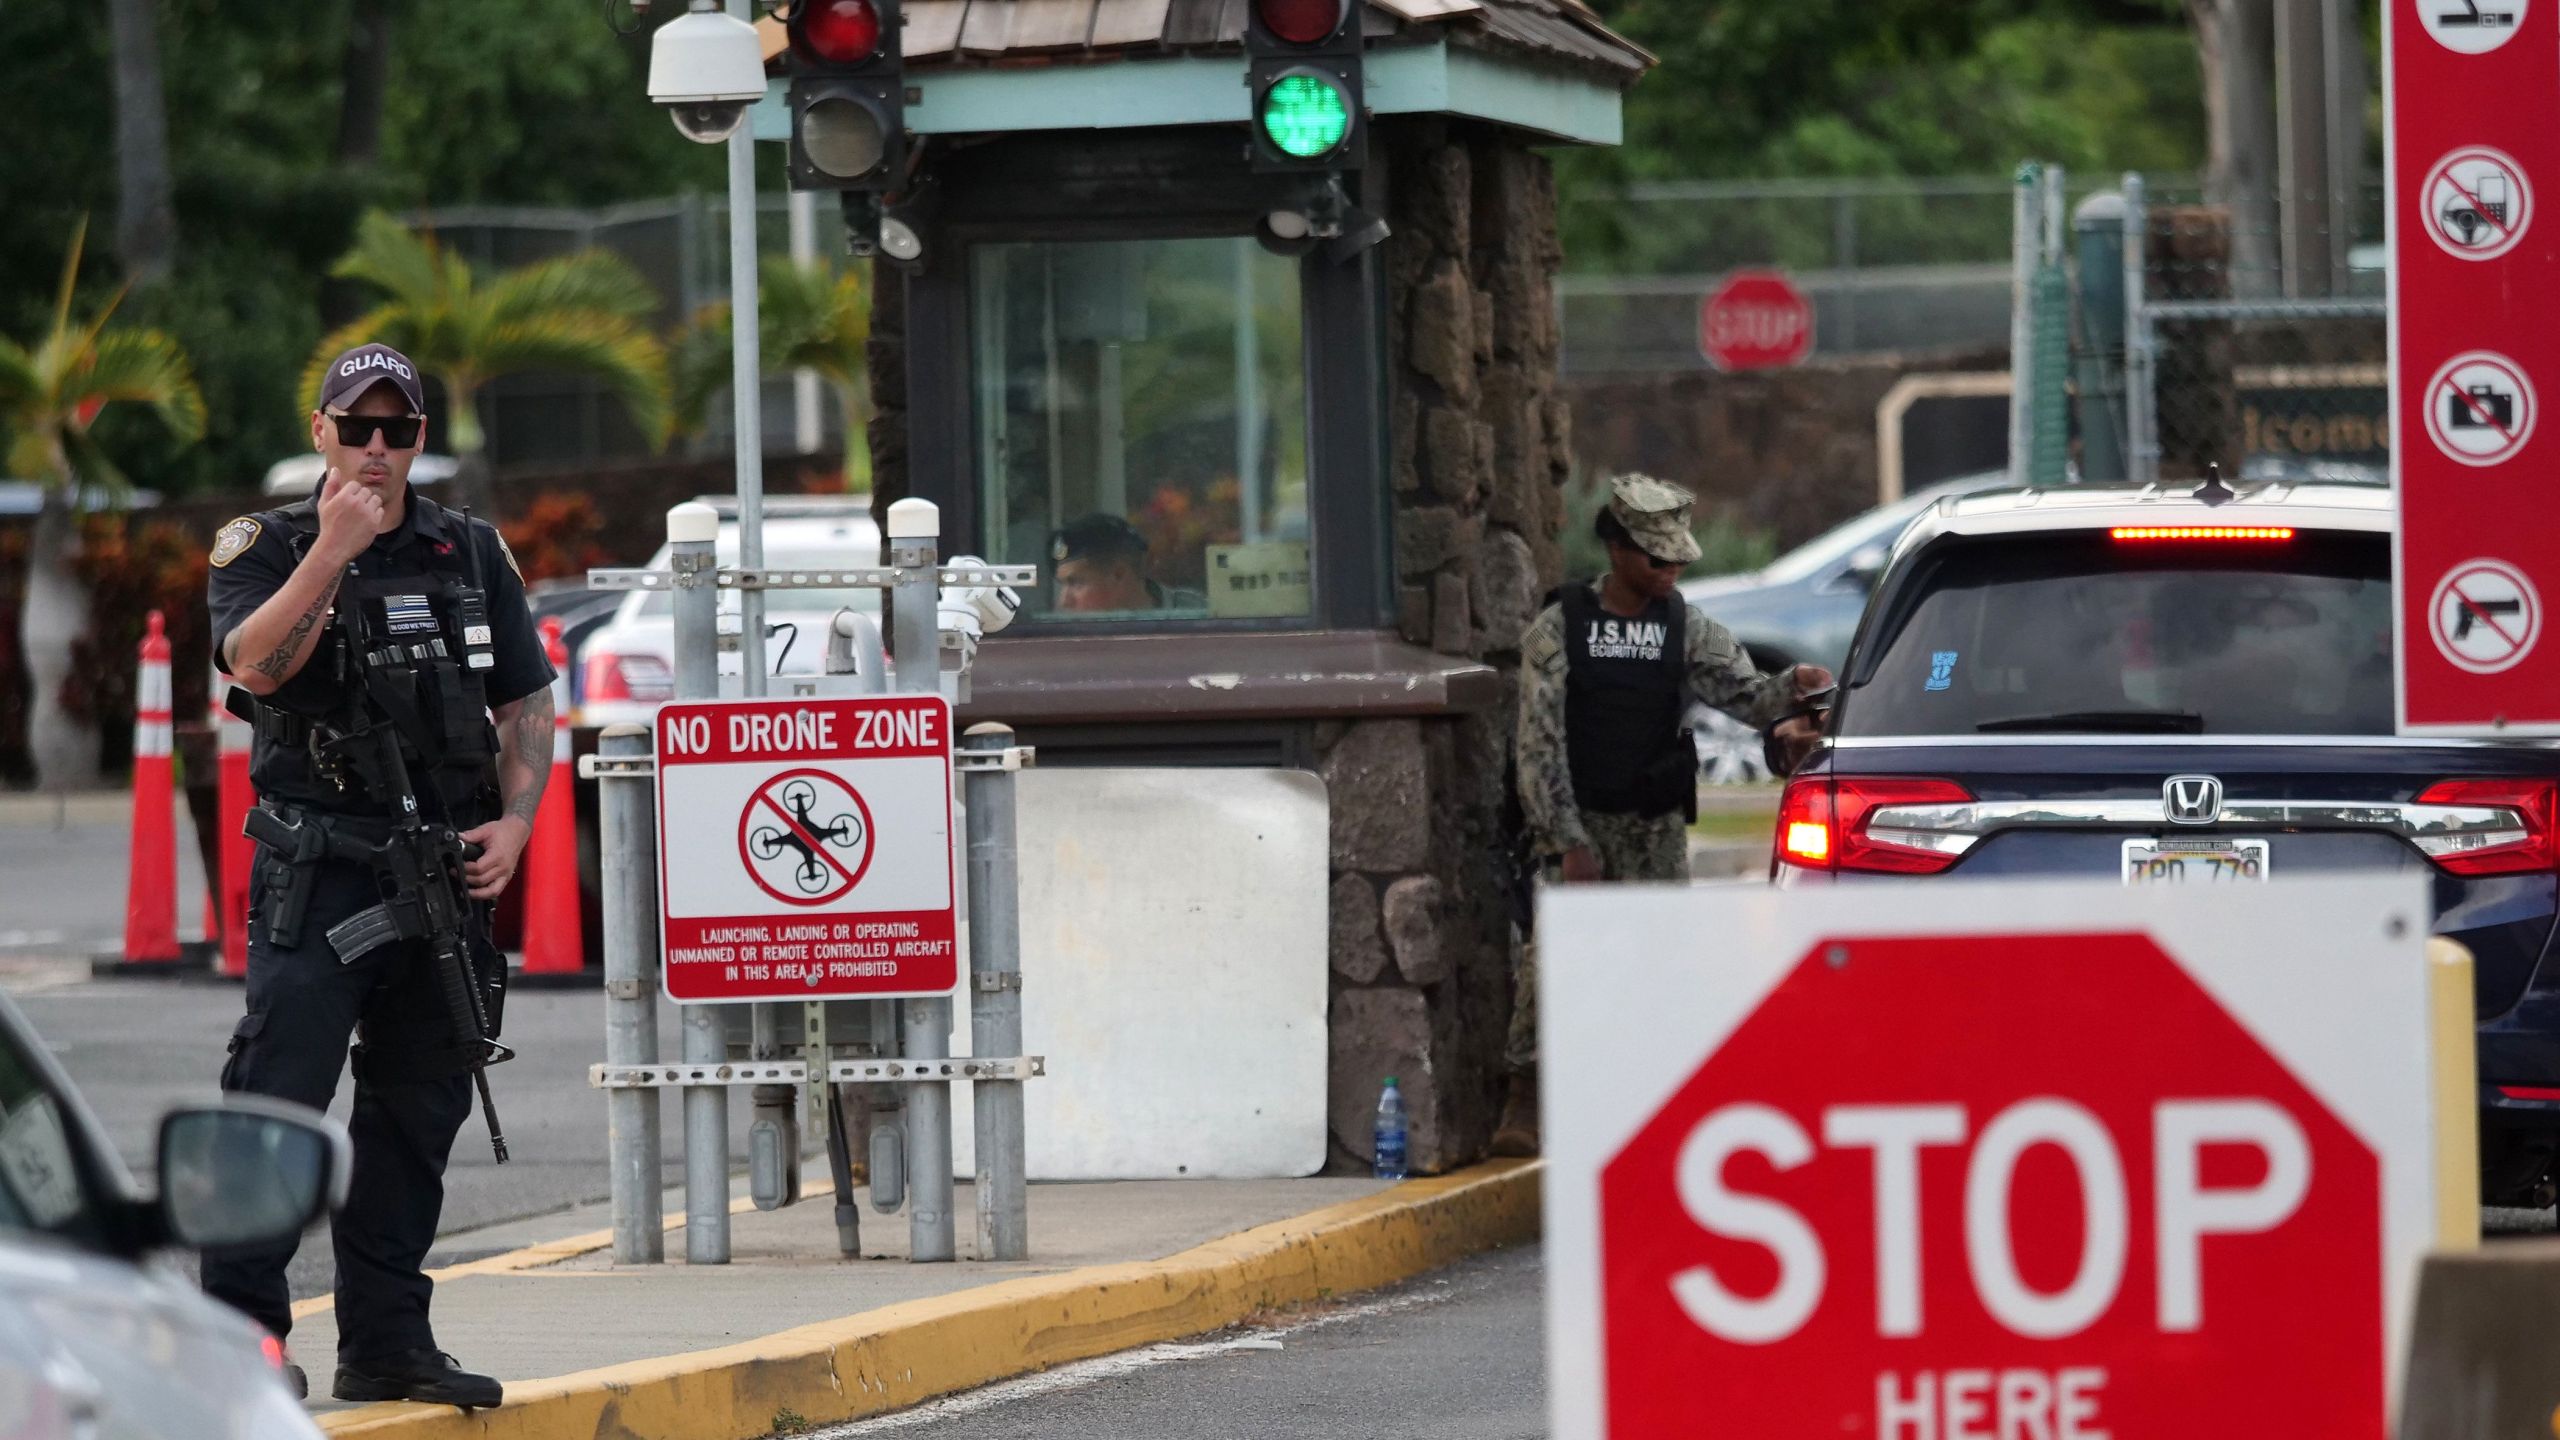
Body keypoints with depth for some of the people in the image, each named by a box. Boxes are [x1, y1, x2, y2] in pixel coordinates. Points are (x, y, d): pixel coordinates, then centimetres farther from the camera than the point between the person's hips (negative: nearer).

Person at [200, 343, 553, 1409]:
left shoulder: (472, 553, 14)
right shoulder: (263, 548, 3)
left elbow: (527, 704, 15)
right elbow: (255, 665, -16)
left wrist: (513, 823, 0)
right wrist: (333, 549, -19)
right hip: (316, 875, -5)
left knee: (418, 1111, 8)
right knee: (278, 1097, -12)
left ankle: (385, 1340, 14)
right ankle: (243, 1326, -11)